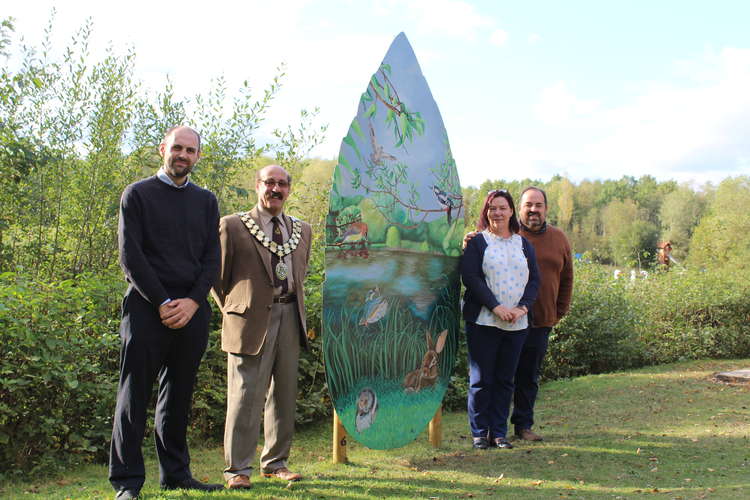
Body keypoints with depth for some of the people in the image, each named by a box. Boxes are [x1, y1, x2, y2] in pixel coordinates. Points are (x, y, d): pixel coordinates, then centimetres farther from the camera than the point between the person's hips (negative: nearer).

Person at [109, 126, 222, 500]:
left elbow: (212, 258, 9)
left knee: (179, 395, 9)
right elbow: (130, 255, -4)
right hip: (147, 308, -3)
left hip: (192, 311, 4)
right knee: (135, 393, -2)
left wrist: (193, 301, -7)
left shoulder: (206, 201, 15)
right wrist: (161, 302, -11)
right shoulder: (137, 194, 5)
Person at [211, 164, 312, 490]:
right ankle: (237, 469, 6)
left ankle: (275, 463, 23)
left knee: (284, 396, 10)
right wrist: (234, 310, 3)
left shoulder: (302, 231, 14)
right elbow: (218, 276, 4)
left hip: (289, 317, 5)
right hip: (252, 320, -5)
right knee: (245, 396, -3)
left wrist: (296, 308, 14)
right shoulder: (233, 226, -1)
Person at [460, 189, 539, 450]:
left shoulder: (524, 244, 14)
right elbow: (471, 278, -8)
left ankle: (499, 432, 17)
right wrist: (497, 307, -16)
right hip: (483, 321, -4)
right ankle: (479, 433, 10)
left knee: (505, 379, 8)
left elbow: (534, 279, 9)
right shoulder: (477, 242, 1)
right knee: (481, 379, 0)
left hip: (517, 323, 4)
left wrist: (522, 307, -8)